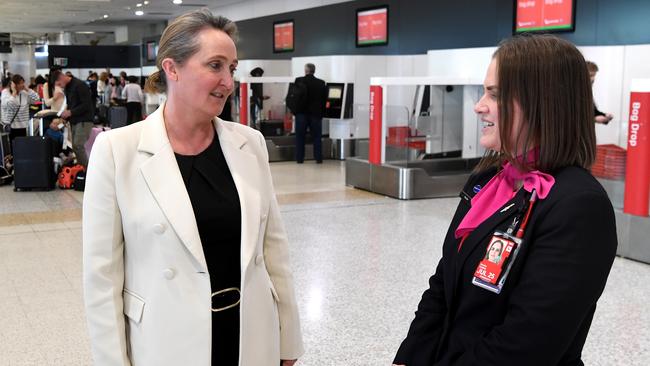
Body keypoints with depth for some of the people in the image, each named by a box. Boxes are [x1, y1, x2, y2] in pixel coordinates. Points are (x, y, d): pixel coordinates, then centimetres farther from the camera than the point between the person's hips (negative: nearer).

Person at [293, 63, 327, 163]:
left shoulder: (298, 81, -6)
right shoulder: (321, 83, -2)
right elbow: (325, 99, 0)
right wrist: (322, 112, 7)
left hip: (301, 113, -1)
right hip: (316, 113, 1)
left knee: (300, 137, 7)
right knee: (317, 137, 7)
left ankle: (299, 158, 7)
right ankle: (318, 158, 6)